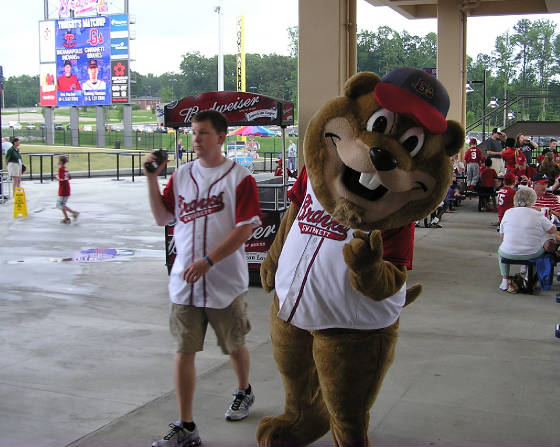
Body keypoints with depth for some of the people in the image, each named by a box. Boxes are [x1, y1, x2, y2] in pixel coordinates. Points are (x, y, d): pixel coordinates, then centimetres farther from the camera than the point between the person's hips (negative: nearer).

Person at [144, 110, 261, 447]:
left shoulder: (240, 178, -8)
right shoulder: (182, 175, 8)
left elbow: (246, 229, -14)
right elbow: (163, 218, 9)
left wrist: (207, 261, -21)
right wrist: (152, 179, -3)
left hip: (226, 283, -3)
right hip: (184, 281, 4)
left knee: (235, 345, 16)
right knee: (184, 351, 1)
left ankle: (244, 392, 45)